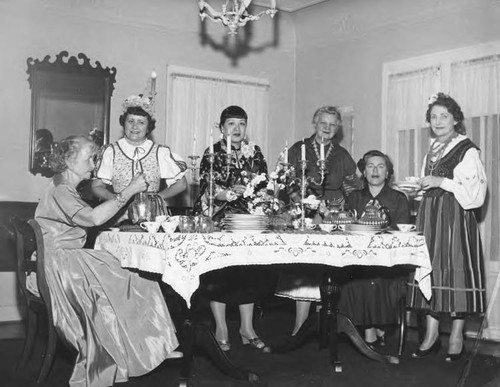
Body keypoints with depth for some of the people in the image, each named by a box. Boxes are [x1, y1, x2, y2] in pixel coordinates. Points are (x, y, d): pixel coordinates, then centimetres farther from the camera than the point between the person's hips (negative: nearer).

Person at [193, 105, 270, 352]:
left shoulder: (254, 153, 12)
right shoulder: (212, 153, 1)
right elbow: (206, 189, -9)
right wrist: (231, 192, -23)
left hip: (249, 219, 3)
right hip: (217, 219, -3)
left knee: (251, 270, -2)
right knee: (218, 270, -8)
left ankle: (247, 327, 7)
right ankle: (221, 328, 1)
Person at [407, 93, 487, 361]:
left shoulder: (467, 150, -6)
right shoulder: (432, 151, 17)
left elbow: (476, 192, -13)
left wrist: (442, 182, -17)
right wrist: (419, 187, 11)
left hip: (455, 218, -7)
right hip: (430, 218, 7)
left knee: (456, 272, -4)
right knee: (431, 271, 5)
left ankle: (456, 337, 6)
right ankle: (431, 334, 11)